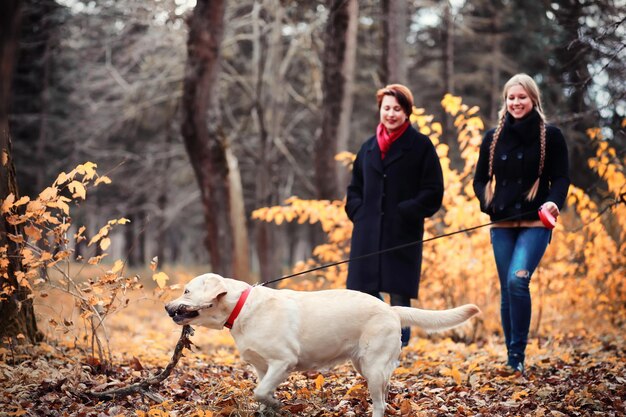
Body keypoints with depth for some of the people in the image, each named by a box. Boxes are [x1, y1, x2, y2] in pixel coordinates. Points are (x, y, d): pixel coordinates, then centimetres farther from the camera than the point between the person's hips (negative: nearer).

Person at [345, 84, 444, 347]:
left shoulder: (420, 146, 0)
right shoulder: (369, 147, 14)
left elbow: (433, 191, -3)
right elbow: (355, 188, 21)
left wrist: (408, 212, -12)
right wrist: (358, 212, 4)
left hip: (403, 234, -4)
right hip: (368, 232, 4)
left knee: (399, 292, -2)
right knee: (363, 288, 2)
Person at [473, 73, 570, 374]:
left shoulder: (550, 136, 1)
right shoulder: (493, 137, 11)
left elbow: (561, 178, -2)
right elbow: (480, 179, 16)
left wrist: (553, 202, -22)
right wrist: (488, 202, -4)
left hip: (535, 223, -4)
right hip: (502, 224, 4)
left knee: (518, 280, -22)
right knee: (507, 290, 5)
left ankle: (517, 355, -14)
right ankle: (512, 358, 14)